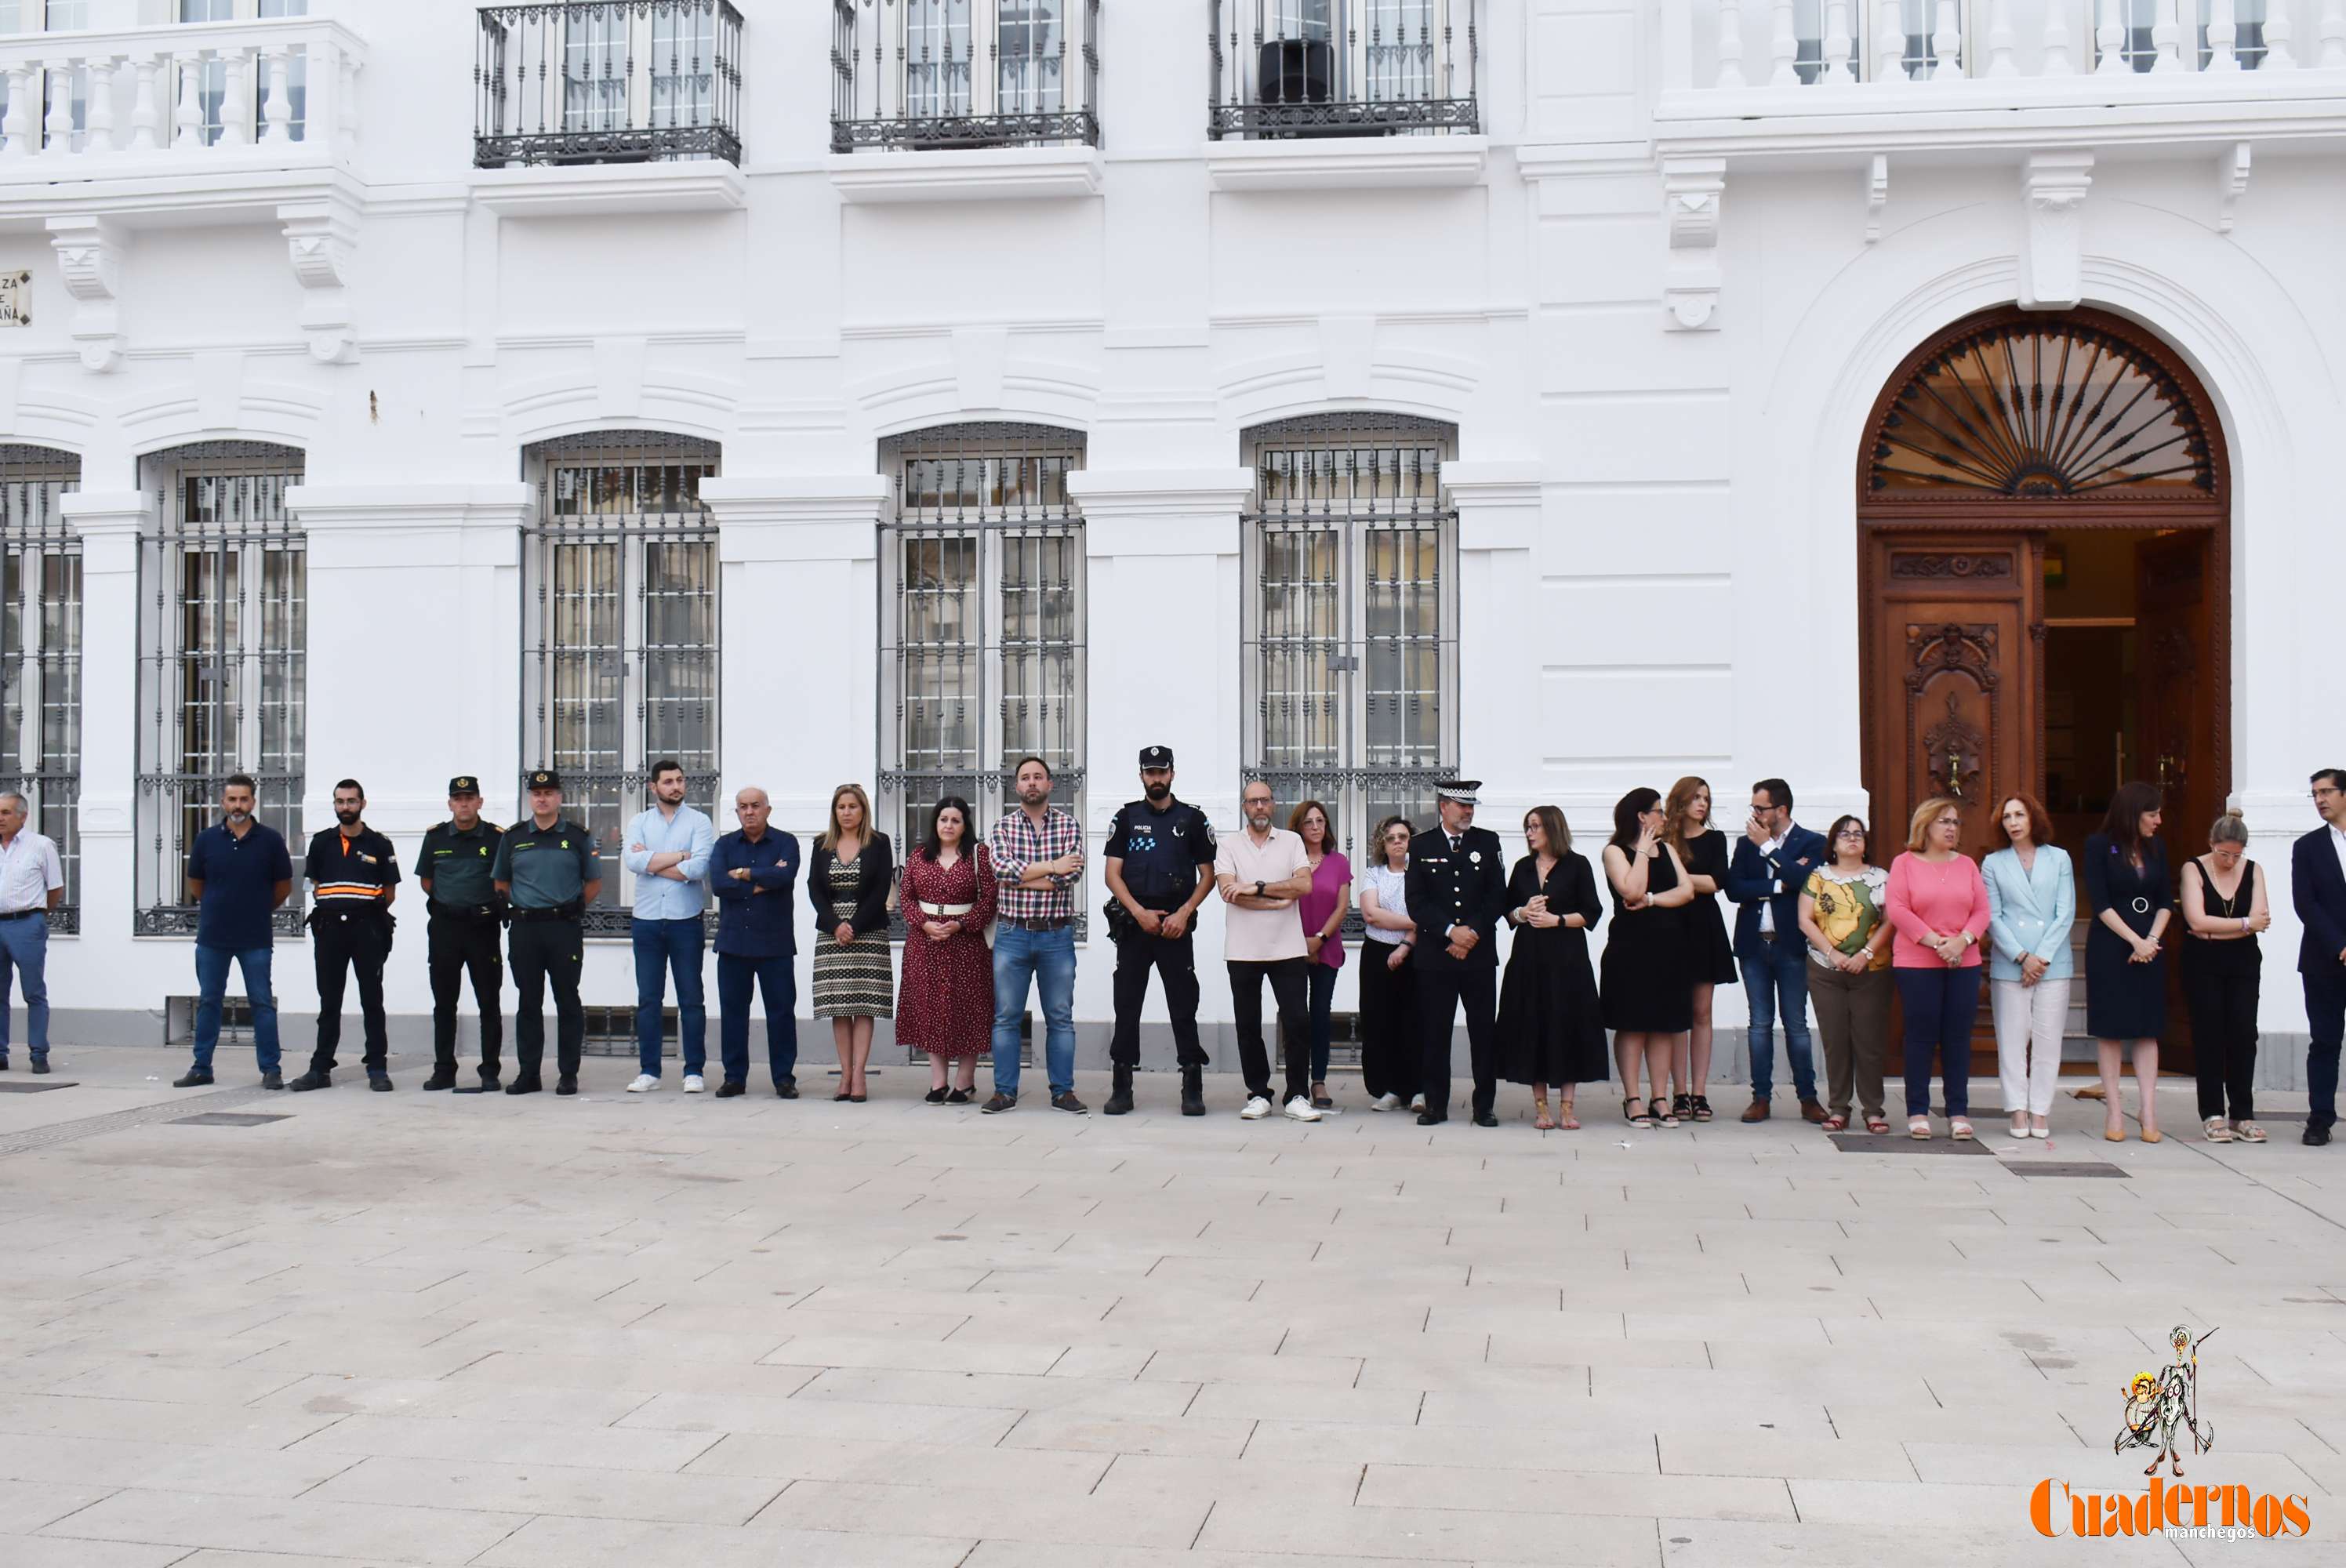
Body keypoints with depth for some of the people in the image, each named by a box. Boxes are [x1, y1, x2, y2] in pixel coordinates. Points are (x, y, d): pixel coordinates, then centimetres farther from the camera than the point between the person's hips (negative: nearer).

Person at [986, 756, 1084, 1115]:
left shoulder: (1069, 826, 4)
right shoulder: (1003, 826, 6)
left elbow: (1072, 874, -11)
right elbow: (1001, 869, -11)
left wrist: (1020, 877, -12)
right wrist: (1050, 866, -12)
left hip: (1057, 934, 0)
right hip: (1012, 933, 0)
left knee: (1060, 1017, 4)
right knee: (1006, 1016, 3)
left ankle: (1063, 1091, 11)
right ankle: (1005, 1091, 9)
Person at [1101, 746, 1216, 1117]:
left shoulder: (1192, 819, 7)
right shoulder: (1126, 817, 8)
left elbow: (1208, 874, 6)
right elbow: (1112, 873, 3)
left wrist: (1184, 913, -8)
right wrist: (1140, 913, -9)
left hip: (1176, 925, -1)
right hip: (1133, 923, 1)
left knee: (1184, 1008, -1)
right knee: (1127, 1006, 2)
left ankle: (1193, 1089, 3)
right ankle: (1122, 1088, 7)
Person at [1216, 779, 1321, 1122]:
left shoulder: (1291, 842, 7)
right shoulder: (1229, 846, 5)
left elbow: (1305, 885, -7)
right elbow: (1228, 891, -10)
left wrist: (1257, 888, -12)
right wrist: (1278, 902, -11)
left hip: (1288, 949, 0)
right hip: (1243, 950, 0)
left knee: (1296, 1022, -4)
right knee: (1248, 1026, 5)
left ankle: (1297, 1096, 3)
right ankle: (1258, 1094, 14)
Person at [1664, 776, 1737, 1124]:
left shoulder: (1714, 840, 9)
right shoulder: (1663, 840, 2)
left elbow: (1718, 882, -5)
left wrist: (1679, 877, -9)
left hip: (1705, 930, 2)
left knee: (1701, 1013, 2)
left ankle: (1699, 1093, 4)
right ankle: (1680, 1093, 1)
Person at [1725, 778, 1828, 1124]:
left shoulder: (1812, 844, 1)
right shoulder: (1746, 844, 10)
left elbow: (1804, 881, -18)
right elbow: (1733, 888, -3)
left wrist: (1768, 847, -13)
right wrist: (1779, 884, -13)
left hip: (1791, 946, -3)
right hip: (1754, 945, 3)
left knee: (1796, 1024, 2)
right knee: (1760, 1024, 5)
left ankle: (1808, 1097, 9)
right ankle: (1761, 1097, 9)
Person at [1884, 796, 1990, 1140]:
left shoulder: (1966, 865, 12)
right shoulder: (1905, 863, 1)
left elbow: (1982, 911, 7)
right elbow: (1896, 910, -9)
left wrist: (1962, 941, -11)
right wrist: (1935, 941, -15)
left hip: (1964, 963, 3)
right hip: (1916, 964, -3)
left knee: (1958, 1037, 3)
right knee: (1921, 1035, -1)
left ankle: (1958, 1113, 8)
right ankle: (1917, 1112, 5)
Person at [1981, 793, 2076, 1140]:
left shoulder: (2059, 859, 8)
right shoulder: (1994, 864, 7)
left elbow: (2066, 913, 2)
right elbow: (1993, 917, 2)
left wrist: (2042, 957, -7)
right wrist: (2022, 957, -9)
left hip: (2053, 964, 0)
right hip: (2008, 965, 0)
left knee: (2048, 1039, -1)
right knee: (2012, 1038, -1)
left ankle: (2040, 1113, 4)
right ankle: (2018, 1111, 3)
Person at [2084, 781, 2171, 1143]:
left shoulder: (2156, 848, 9)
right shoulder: (2099, 846, -4)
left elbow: (2166, 902, 7)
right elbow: (2100, 903, -9)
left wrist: (2152, 940, -8)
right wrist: (2135, 940, -12)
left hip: (2149, 947, 4)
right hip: (2109, 947, -4)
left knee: (2147, 1030, 2)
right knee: (2110, 1030, 0)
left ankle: (2149, 1114, 2)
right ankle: (2112, 1113, 4)